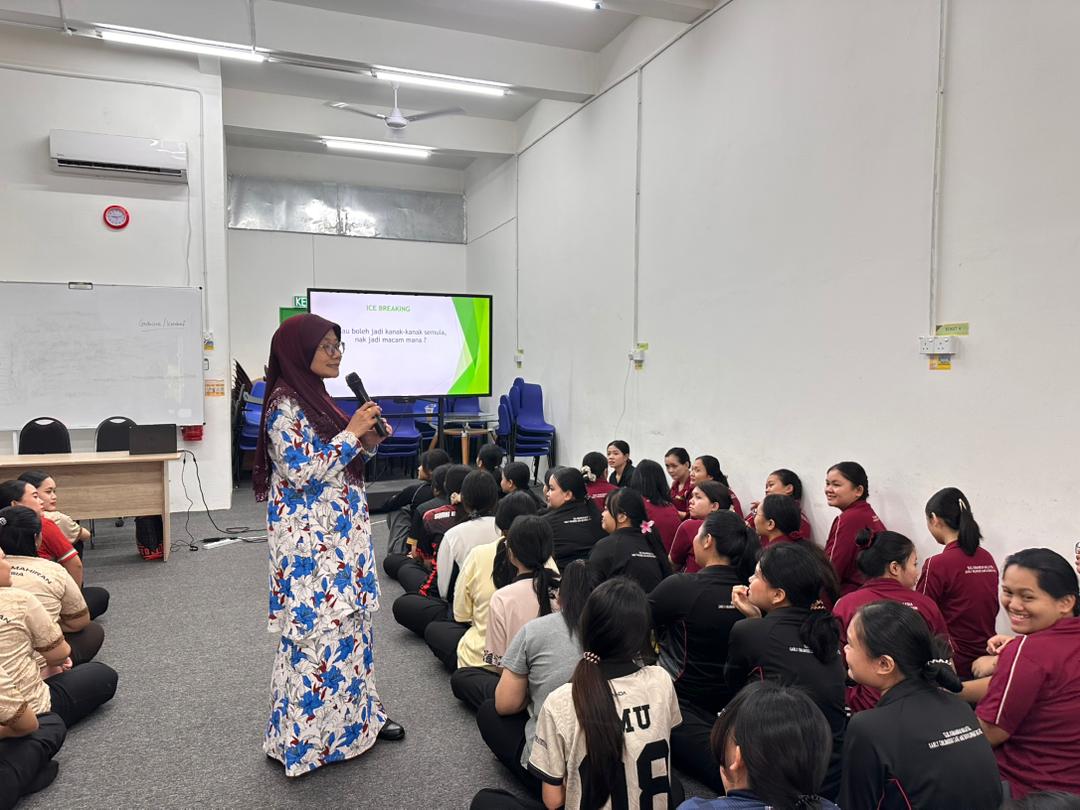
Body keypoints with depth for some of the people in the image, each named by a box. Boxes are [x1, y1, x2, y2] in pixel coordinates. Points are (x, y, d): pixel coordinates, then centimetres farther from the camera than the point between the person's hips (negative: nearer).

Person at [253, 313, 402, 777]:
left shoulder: (315, 397, 12)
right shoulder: (285, 405, -15)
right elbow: (301, 471, -23)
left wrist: (368, 442, 2)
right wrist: (351, 433, -19)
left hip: (339, 531, 9)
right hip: (309, 538, -9)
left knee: (349, 619, 15)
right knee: (316, 627, -2)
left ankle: (357, 714, 30)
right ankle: (297, 738, 14)